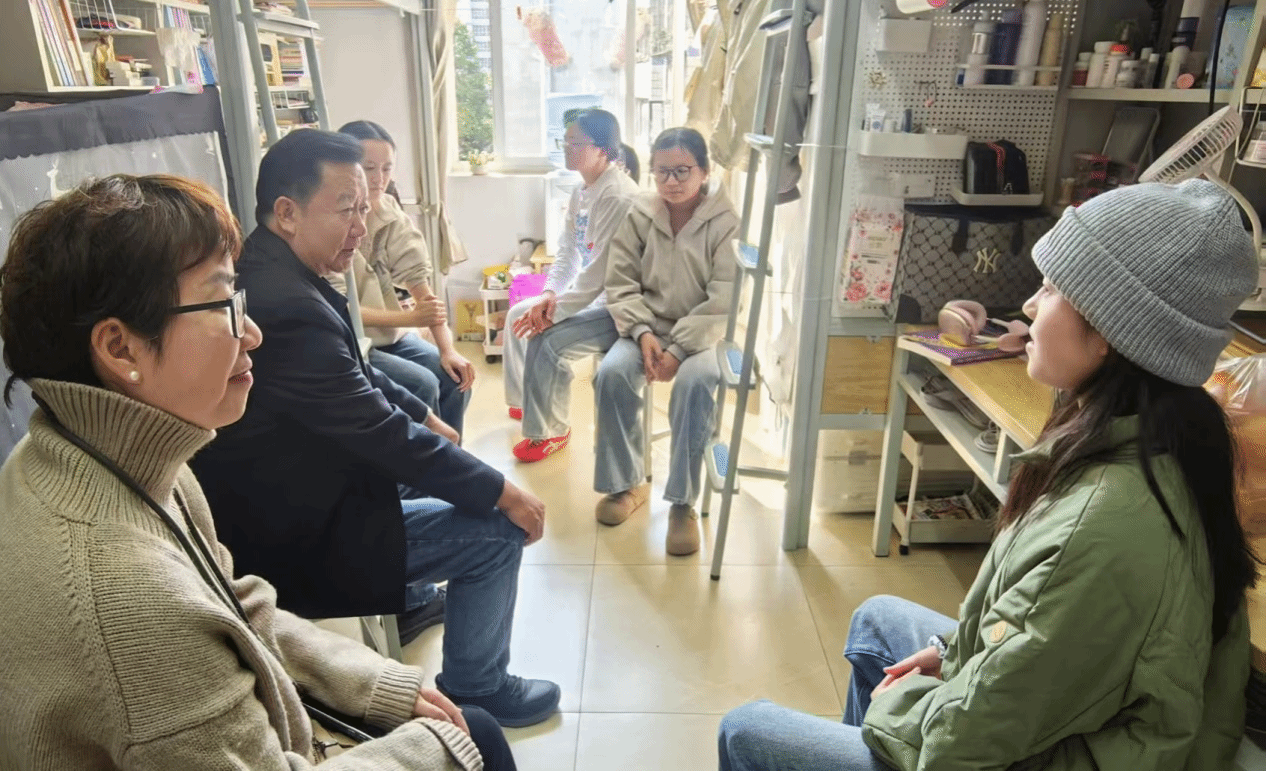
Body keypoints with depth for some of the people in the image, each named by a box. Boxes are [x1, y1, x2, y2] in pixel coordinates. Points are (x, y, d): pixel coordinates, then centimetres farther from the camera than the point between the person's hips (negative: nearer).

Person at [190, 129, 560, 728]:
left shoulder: (269, 274, 0)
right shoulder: (286, 305, -31)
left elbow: (356, 378, 13)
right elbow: (380, 434, -26)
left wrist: (426, 418, 10)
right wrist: (501, 491, -16)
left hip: (286, 494, 10)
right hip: (293, 537, -10)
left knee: (424, 465, 24)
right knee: (498, 532, -7)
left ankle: (405, 603, 40)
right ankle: (475, 690, 16)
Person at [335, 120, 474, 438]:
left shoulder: (390, 211, -1)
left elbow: (418, 279, -6)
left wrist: (447, 349, -13)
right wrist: (410, 318, -22)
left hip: (390, 333, 6)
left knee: (454, 378, -8)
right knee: (422, 385, -21)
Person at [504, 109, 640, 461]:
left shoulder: (617, 196, -24)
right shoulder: (582, 192, 7)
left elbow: (601, 272, -28)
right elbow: (568, 252, 8)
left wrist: (555, 311, -22)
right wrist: (550, 294, -10)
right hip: (593, 295, 10)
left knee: (547, 341, -24)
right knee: (519, 314, 13)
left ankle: (550, 432, -1)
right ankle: (526, 402, 33)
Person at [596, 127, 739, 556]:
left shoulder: (725, 222, -9)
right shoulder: (640, 214, 1)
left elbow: (722, 303, -14)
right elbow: (621, 283, 3)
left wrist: (678, 350, -21)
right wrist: (644, 334, -13)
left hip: (703, 332, -3)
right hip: (647, 327, 3)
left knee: (696, 382, -34)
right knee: (611, 374, -25)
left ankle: (683, 502, -20)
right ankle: (627, 483, -3)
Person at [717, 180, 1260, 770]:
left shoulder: (1106, 522, -37)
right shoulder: (1150, 442, -8)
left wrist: (899, 703, -8)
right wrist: (953, 652, 3)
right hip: (1055, 718, 8)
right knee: (877, 618, 27)